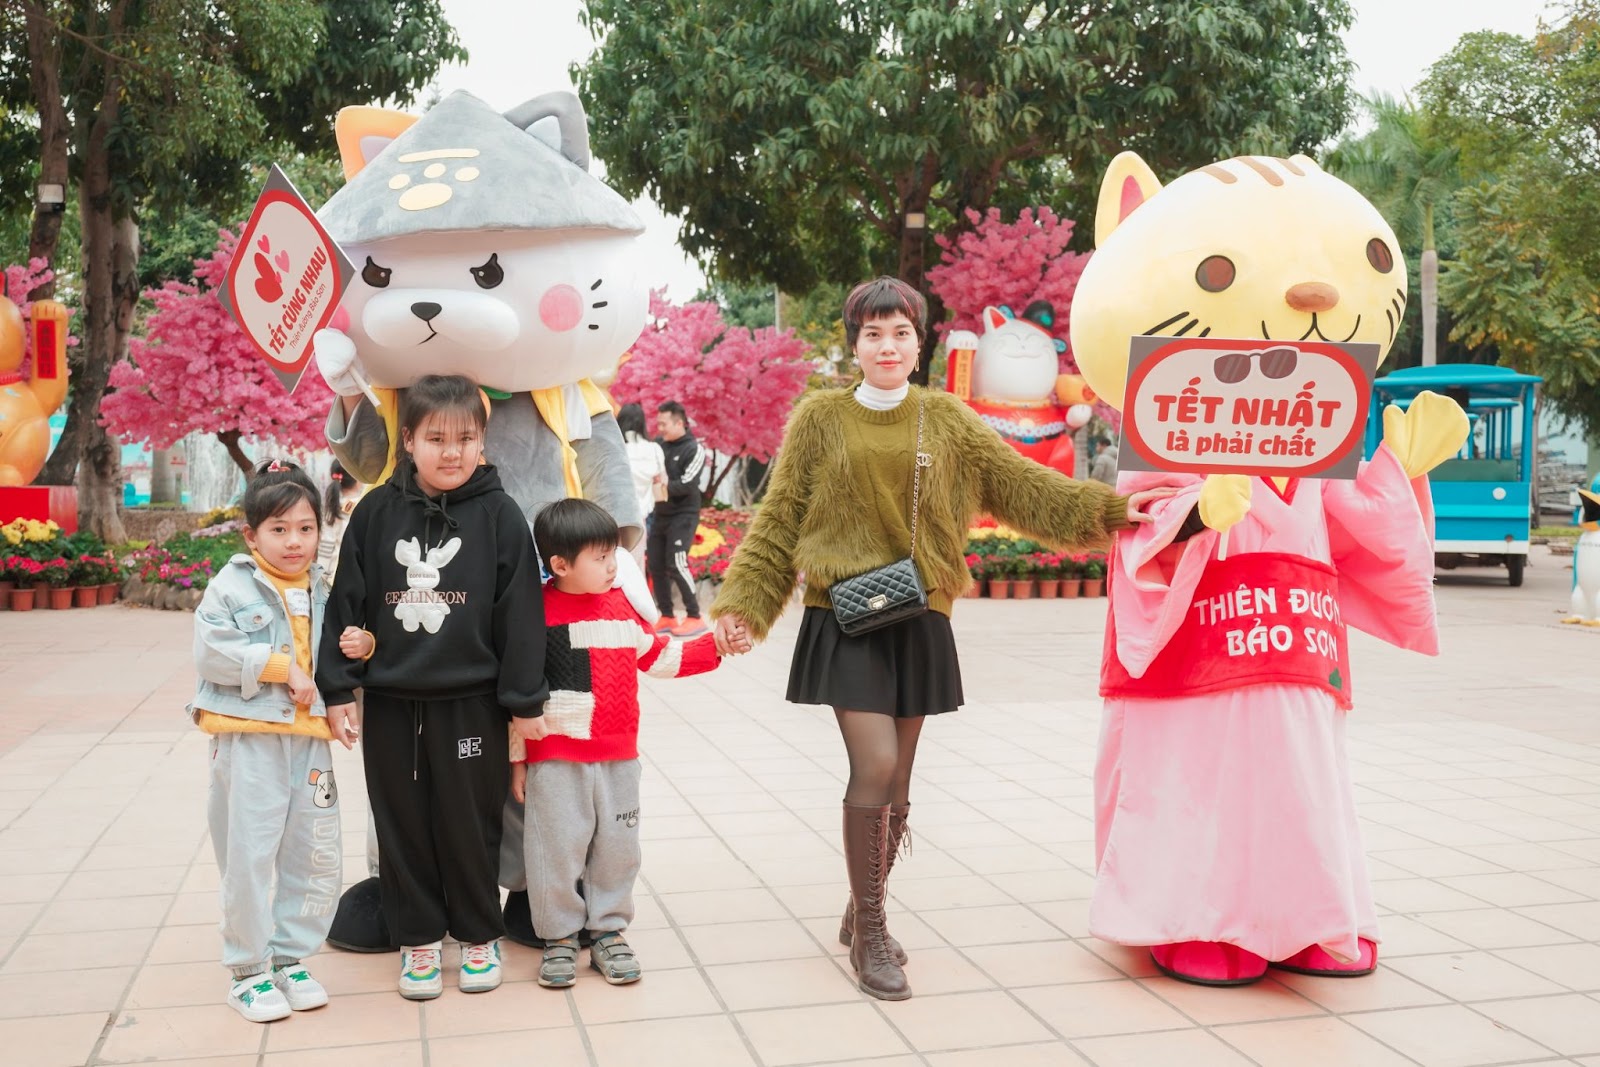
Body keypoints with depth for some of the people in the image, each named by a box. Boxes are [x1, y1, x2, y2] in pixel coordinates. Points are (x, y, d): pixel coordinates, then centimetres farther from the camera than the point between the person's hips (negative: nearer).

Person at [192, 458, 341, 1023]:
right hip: (249, 739, -5)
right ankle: (247, 970, 14)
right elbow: (211, 654, -14)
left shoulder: (324, 592, 13)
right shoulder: (231, 587, -3)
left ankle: (289, 956, 24)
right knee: (250, 856, 0)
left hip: (310, 739, 5)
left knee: (316, 856, 8)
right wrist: (281, 666, -16)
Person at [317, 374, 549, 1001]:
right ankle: (417, 938, 28)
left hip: (471, 703, -2)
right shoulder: (376, 512, 1)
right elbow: (346, 601, 5)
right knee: (402, 827, 11)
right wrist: (338, 686, 1)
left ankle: (479, 934, 28)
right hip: (390, 703, 2)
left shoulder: (499, 514, -5)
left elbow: (520, 613, -5)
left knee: (470, 826, 8)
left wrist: (524, 701, -5)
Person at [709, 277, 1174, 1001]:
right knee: (875, 765, -13)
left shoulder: (946, 419, 8)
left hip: (917, 621, 3)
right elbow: (778, 522, 3)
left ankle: (862, 914, 28)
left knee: (896, 779, 8)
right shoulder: (821, 418, 3)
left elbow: (1021, 485, 6)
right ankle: (869, 934, 2)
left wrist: (1108, 509, -2)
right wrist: (742, 603, -4)